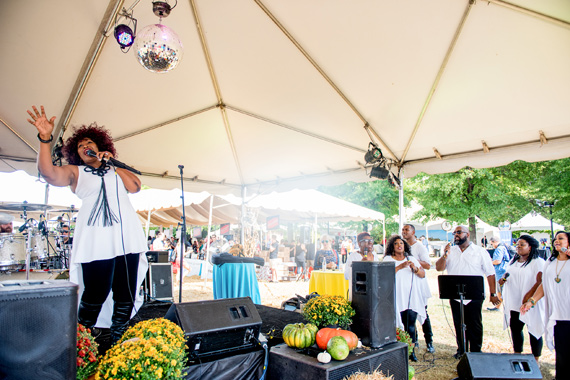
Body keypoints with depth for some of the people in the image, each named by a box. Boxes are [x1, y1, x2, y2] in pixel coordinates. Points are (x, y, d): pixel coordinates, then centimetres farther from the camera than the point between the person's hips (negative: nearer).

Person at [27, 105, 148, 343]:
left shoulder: (116, 170, 23)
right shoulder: (75, 172, 16)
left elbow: (135, 187, 6)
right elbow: (49, 173, -5)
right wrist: (45, 138, -15)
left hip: (127, 239, 3)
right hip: (96, 241, -3)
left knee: (126, 296, 2)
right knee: (95, 295, -9)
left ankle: (118, 342, 13)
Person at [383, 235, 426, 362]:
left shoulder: (412, 259, 17)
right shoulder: (388, 259, 6)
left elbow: (423, 274, 12)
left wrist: (415, 268, -8)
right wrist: (400, 267, -18)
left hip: (412, 298, 2)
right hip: (397, 298, -2)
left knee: (411, 324, -3)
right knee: (399, 324, -3)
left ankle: (411, 351, 6)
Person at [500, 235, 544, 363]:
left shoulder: (538, 262, -8)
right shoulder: (513, 261, 15)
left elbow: (541, 281, -17)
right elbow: (507, 274, 24)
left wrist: (529, 296, -24)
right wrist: (502, 279, 2)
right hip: (513, 303, 7)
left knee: (534, 331, 3)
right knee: (515, 329, 13)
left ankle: (535, 361, 16)